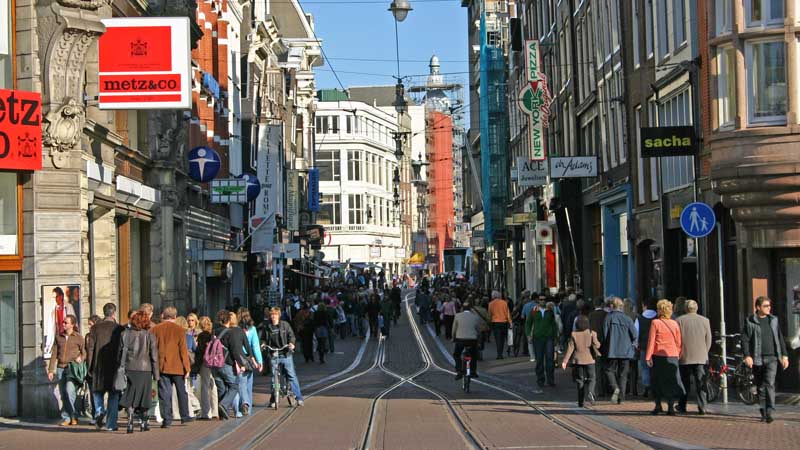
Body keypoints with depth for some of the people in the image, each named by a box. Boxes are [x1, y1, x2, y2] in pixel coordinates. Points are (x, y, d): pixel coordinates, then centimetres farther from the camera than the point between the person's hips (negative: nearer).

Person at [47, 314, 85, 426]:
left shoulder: (78, 337, 3)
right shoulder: (59, 337, 13)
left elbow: (84, 352, 9)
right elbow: (54, 354, 14)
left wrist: (81, 358, -13)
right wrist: (51, 370, 9)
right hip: (61, 368, 4)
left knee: (70, 391, -19)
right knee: (63, 395, 2)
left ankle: (74, 416, -6)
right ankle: (66, 418, 8)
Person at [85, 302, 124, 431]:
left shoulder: (95, 328, 0)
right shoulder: (119, 329, -4)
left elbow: (90, 348, 0)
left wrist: (89, 367, 7)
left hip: (99, 366, 1)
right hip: (115, 366, -1)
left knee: (97, 390, 18)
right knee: (113, 394, 8)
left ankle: (99, 411, -8)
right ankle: (110, 424, 7)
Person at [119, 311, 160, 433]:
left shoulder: (125, 334, 1)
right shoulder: (149, 335, -3)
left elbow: (121, 353, 4)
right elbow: (154, 356, -2)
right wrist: (156, 374, 4)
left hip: (129, 369, 0)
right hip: (145, 369, 0)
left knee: (130, 398, 1)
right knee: (143, 396, 12)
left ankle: (130, 423, -13)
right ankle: (143, 422, 20)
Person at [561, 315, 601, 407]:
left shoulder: (573, 334, -4)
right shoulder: (592, 333, -6)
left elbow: (570, 348, -6)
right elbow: (597, 345, -10)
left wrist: (565, 361, -5)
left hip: (578, 360, 1)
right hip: (589, 360, -1)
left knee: (580, 380, 10)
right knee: (591, 378, 9)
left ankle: (581, 401, 9)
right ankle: (590, 392, -21)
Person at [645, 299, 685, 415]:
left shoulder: (655, 323, -6)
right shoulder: (675, 324, 4)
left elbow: (651, 340, -9)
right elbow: (679, 342, 6)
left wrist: (648, 357, -8)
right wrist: (677, 355, 14)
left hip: (658, 356, -2)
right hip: (672, 356, 2)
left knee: (657, 381, 11)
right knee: (671, 382, 5)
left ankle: (658, 405, 9)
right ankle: (671, 407, -1)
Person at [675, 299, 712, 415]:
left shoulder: (679, 320, -2)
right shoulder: (705, 320, 3)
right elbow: (709, 340, 6)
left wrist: (678, 354, 12)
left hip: (685, 357, -1)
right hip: (701, 357, 1)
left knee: (684, 383, 10)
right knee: (701, 383, 2)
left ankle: (682, 407, 17)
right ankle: (702, 408, -4)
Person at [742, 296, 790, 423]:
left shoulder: (773, 320, 11)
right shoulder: (750, 322, 1)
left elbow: (780, 338, 15)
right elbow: (745, 339, -4)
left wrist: (784, 356, 11)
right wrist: (747, 356, -15)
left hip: (772, 358, 1)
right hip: (757, 359, -1)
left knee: (769, 384, -15)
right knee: (760, 387, 6)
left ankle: (770, 412, -19)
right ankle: (763, 413, 16)